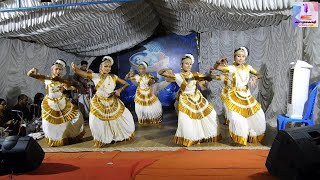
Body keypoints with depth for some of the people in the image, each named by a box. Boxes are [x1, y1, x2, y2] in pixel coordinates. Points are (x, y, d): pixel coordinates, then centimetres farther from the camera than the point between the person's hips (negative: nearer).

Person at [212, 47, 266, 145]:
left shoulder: (247, 67, 3)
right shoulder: (230, 68, -8)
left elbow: (259, 75, 10)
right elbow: (215, 67, -10)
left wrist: (255, 78, -12)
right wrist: (218, 63, -32)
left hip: (246, 95, 5)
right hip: (234, 96, -5)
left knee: (258, 115, 10)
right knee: (236, 118, -17)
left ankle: (253, 136, 34)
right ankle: (240, 138, 9)